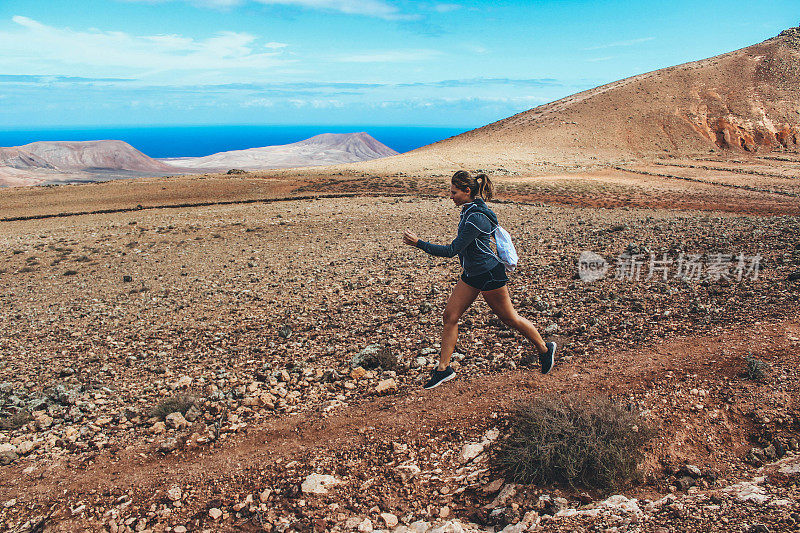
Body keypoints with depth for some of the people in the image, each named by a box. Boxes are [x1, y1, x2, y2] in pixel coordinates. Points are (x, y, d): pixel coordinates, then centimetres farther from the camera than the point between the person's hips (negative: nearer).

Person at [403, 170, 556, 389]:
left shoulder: (476, 218, -27)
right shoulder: (470, 209, 3)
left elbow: (451, 250, -27)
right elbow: (493, 227, 19)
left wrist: (418, 243, -25)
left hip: (489, 275, -9)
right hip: (471, 274, 9)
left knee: (509, 318, 7)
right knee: (449, 315, 2)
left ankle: (545, 349, 31)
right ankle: (444, 368, 10)